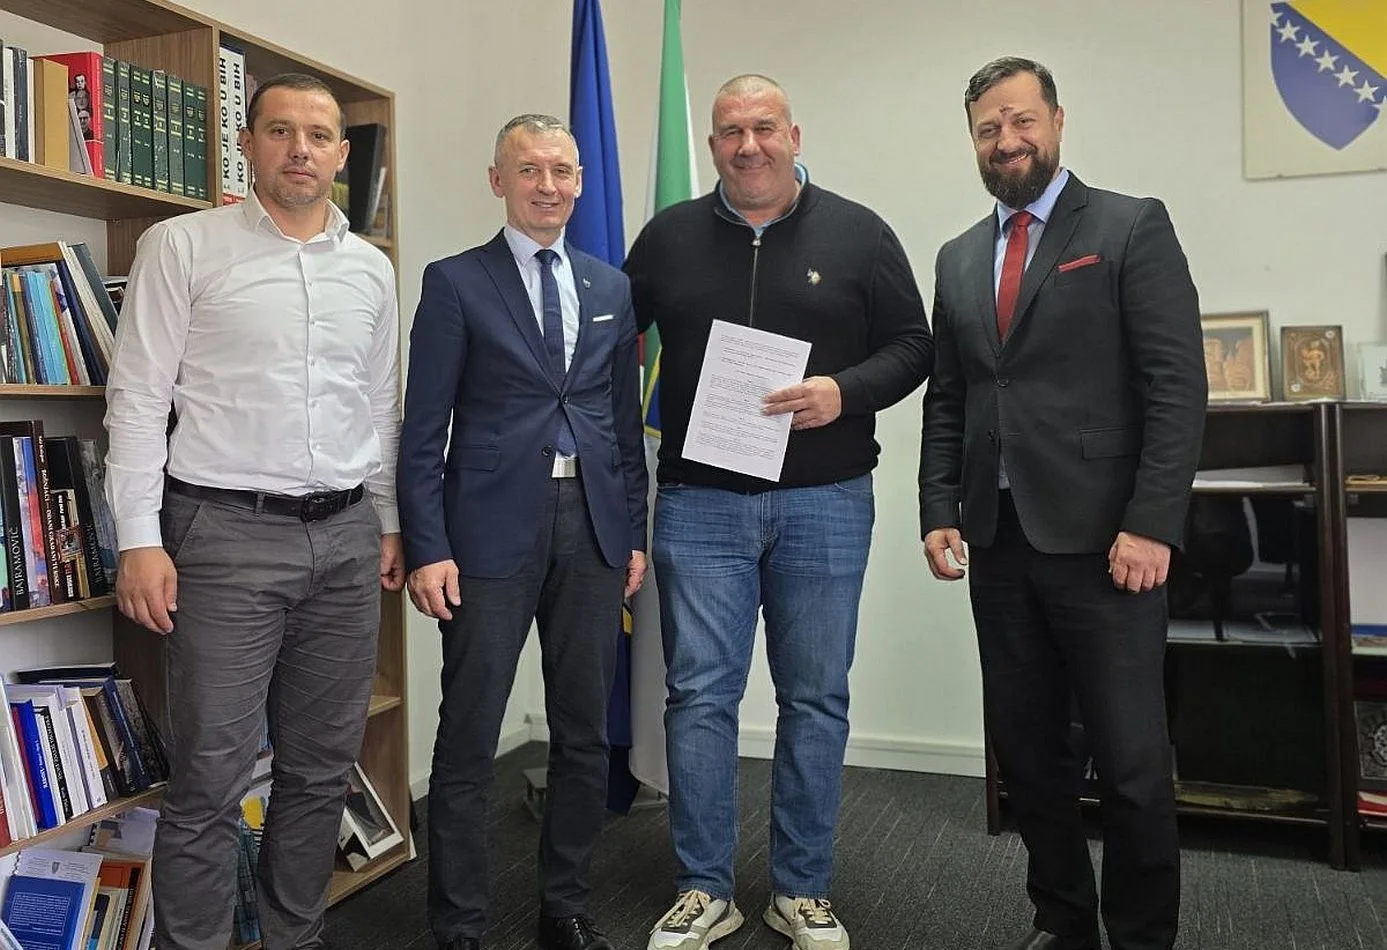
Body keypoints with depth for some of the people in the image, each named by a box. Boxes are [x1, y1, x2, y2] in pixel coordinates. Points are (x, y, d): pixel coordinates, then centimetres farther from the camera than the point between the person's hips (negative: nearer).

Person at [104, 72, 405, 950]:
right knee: (211, 778, -1)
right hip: (227, 533, -4)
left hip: (347, 535, 5)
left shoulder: (372, 269, 12)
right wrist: (141, 539, -9)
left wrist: (389, 524, 14)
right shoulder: (183, 246, 0)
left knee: (323, 766, 11)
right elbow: (138, 398, -3)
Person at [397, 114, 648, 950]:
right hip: (494, 529, -4)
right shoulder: (456, 283, 0)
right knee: (469, 741, 2)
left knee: (586, 733, 11)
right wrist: (427, 549, -10)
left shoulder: (612, 286, 12)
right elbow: (424, 431, -3)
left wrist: (634, 531, 9)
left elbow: (626, 419, 14)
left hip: (594, 528, 4)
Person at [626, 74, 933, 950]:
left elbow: (912, 346, 2)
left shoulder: (858, 234, 3)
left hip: (825, 503, 0)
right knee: (700, 696, 2)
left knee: (816, 699, 7)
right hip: (700, 504, 1)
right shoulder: (669, 238, 7)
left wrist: (844, 393, -16)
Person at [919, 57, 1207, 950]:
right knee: (1026, 749, 11)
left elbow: (1178, 387, -8)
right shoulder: (959, 258, 15)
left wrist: (1150, 526, -15)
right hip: (999, 540, 5)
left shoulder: (1132, 227, -1)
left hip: (1101, 538, -5)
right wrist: (940, 514, 4)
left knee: (1131, 758, 1)